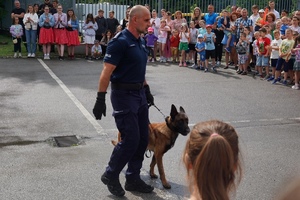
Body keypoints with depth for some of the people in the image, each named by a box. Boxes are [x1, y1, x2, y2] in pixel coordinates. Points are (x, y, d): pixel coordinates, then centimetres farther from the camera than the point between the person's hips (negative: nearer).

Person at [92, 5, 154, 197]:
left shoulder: (141, 41, 11)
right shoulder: (120, 42, -16)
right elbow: (106, 73, -18)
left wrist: (147, 90, 20)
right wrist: (101, 99, -21)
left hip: (139, 94, 9)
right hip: (124, 95, -9)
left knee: (143, 138, 10)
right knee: (130, 139, -7)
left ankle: (133, 179, 22)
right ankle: (111, 175, 14)